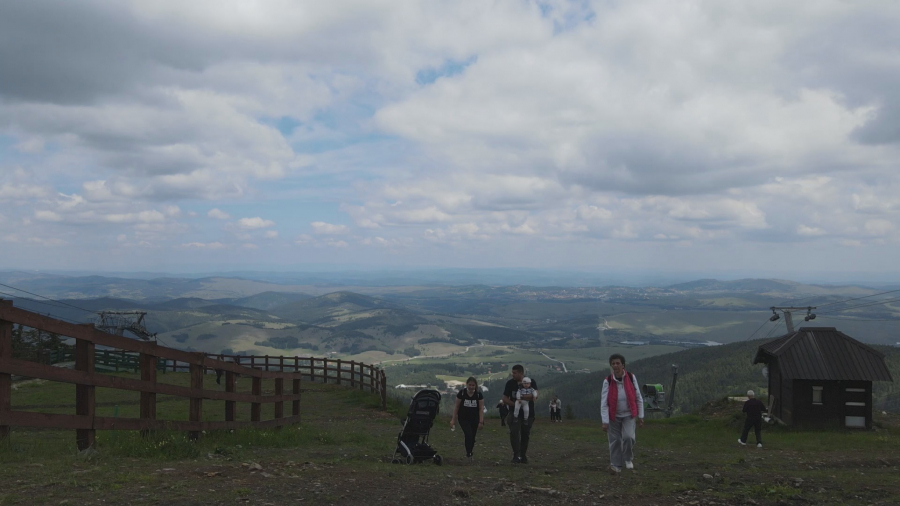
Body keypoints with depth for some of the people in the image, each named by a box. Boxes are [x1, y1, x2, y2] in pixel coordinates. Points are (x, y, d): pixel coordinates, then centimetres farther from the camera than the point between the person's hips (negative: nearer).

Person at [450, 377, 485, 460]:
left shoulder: (479, 395, -7)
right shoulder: (461, 393, -10)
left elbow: (481, 408, -5)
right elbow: (457, 407, -4)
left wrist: (481, 421, -10)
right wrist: (453, 419, -5)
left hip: (474, 419, 2)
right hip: (463, 419, -2)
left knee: (472, 437, 7)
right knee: (468, 435, -16)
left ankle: (469, 453, 27)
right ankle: (468, 454, -6)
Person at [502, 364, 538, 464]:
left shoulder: (531, 382, -6)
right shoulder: (510, 383, -1)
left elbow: (535, 395, -20)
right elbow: (505, 399, 1)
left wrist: (520, 397, -29)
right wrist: (515, 403, -16)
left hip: (528, 414, 0)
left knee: (525, 435, 7)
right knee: (514, 433, -17)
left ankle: (523, 456, 22)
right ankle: (516, 455, -12)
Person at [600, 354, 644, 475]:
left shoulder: (631, 377, -12)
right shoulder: (608, 381, -15)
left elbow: (639, 398, -3)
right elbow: (604, 403, -15)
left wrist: (640, 416, -2)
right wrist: (605, 421, -19)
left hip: (629, 415, 0)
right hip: (614, 416, 0)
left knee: (628, 436, -18)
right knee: (615, 441, 2)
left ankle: (628, 458, 10)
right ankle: (616, 465, 19)